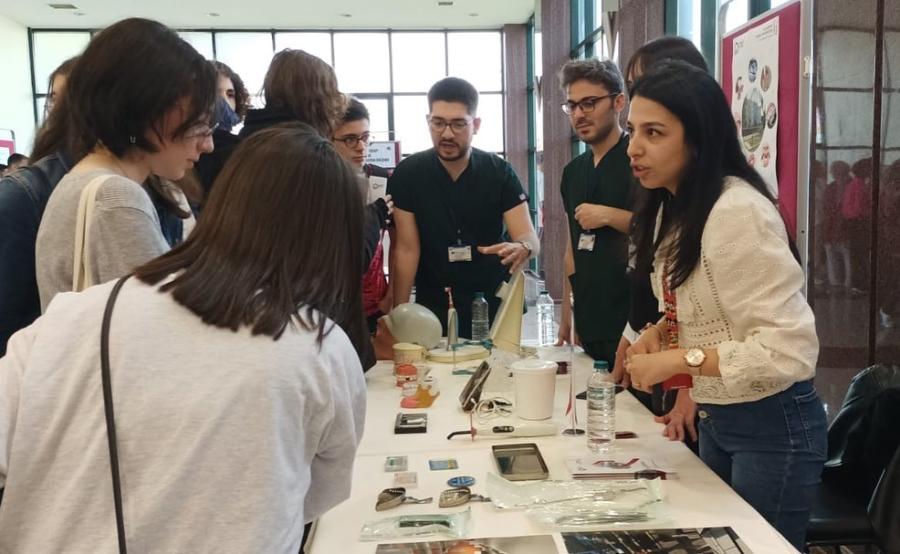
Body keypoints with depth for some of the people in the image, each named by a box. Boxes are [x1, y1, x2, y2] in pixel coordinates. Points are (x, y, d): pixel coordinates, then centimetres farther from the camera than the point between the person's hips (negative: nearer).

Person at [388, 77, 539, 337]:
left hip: (493, 306, 1)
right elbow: (406, 249, -8)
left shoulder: (500, 173, -6)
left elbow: (530, 238, -13)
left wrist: (522, 248, -38)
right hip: (432, 310, 0)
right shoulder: (407, 175, -7)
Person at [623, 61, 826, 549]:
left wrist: (679, 360, -27)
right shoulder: (674, 207, 3)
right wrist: (662, 332, -4)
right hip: (716, 420, 9)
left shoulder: (738, 212, -25)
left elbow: (789, 348, -29)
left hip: (772, 426, -8)